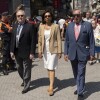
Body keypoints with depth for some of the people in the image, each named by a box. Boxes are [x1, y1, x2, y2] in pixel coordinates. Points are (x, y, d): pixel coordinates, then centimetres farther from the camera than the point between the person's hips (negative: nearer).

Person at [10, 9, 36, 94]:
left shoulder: (30, 26, -11)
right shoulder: (15, 26, 7)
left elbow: (33, 40, -13)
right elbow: (12, 39, 9)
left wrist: (32, 53, -16)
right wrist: (12, 51, 4)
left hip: (26, 52, -6)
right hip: (17, 52, 6)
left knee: (26, 70, 5)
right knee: (20, 68, 19)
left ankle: (26, 86, 20)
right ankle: (25, 80, 43)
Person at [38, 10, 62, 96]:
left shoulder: (56, 26, -7)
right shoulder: (41, 26, 4)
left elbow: (59, 39, -6)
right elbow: (40, 39, 6)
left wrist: (59, 51, -9)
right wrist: (40, 51, 3)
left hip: (53, 50, -4)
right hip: (45, 50, 4)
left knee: (51, 68, -7)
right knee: (48, 68, 12)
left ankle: (51, 87, -2)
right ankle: (51, 84, 25)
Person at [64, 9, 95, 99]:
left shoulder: (88, 25, -5)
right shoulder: (70, 25, 4)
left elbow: (91, 40, -4)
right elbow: (67, 40, 7)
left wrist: (92, 53, -6)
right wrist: (66, 53, 3)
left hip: (83, 54, -4)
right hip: (72, 54, 4)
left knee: (81, 74, -3)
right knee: (76, 73, 17)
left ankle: (80, 92, 7)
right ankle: (79, 87, 35)